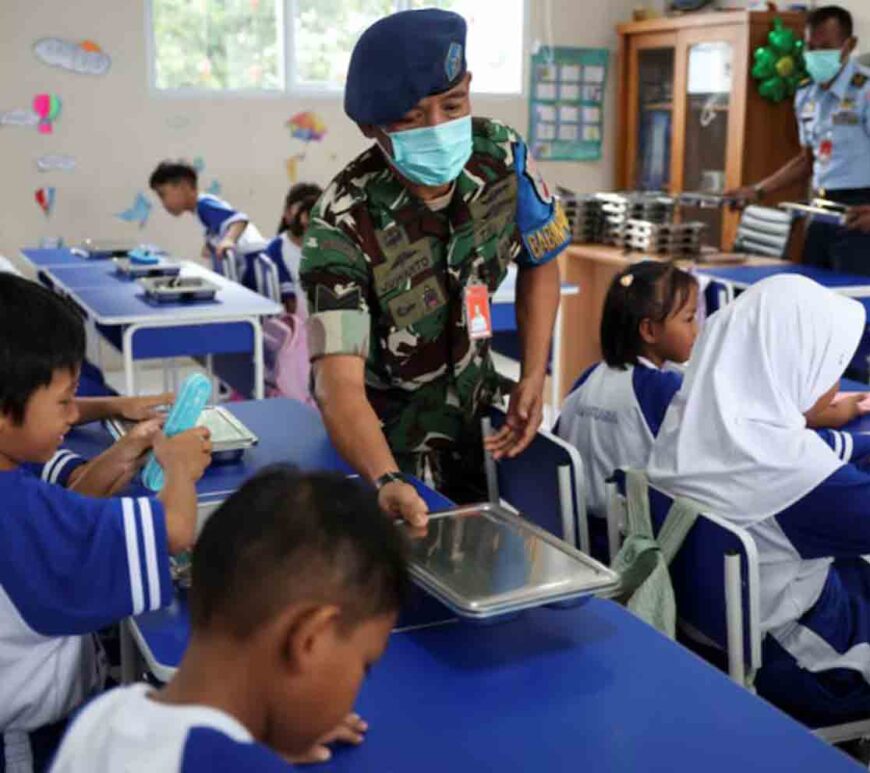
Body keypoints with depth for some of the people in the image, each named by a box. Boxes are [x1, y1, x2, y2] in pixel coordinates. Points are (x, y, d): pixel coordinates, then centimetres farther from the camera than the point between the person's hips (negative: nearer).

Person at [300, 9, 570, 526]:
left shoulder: (503, 156, -18)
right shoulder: (343, 227, -31)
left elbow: (539, 263, 1)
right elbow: (340, 383, -38)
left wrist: (533, 378, -10)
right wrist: (387, 482, -57)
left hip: (475, 411, 5)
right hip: (390, 432, -4)